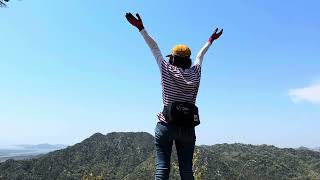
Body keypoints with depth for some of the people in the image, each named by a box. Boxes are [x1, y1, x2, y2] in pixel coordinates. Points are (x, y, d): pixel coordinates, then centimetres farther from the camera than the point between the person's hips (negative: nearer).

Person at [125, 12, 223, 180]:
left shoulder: (167, 70, -1)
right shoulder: (194, 74, 6)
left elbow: (155, 48, 6)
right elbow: (200, 56, 23)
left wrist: (141, 28, 15)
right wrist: (210, 40, 42)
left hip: (166, 125, -3)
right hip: (188, 127, 3)